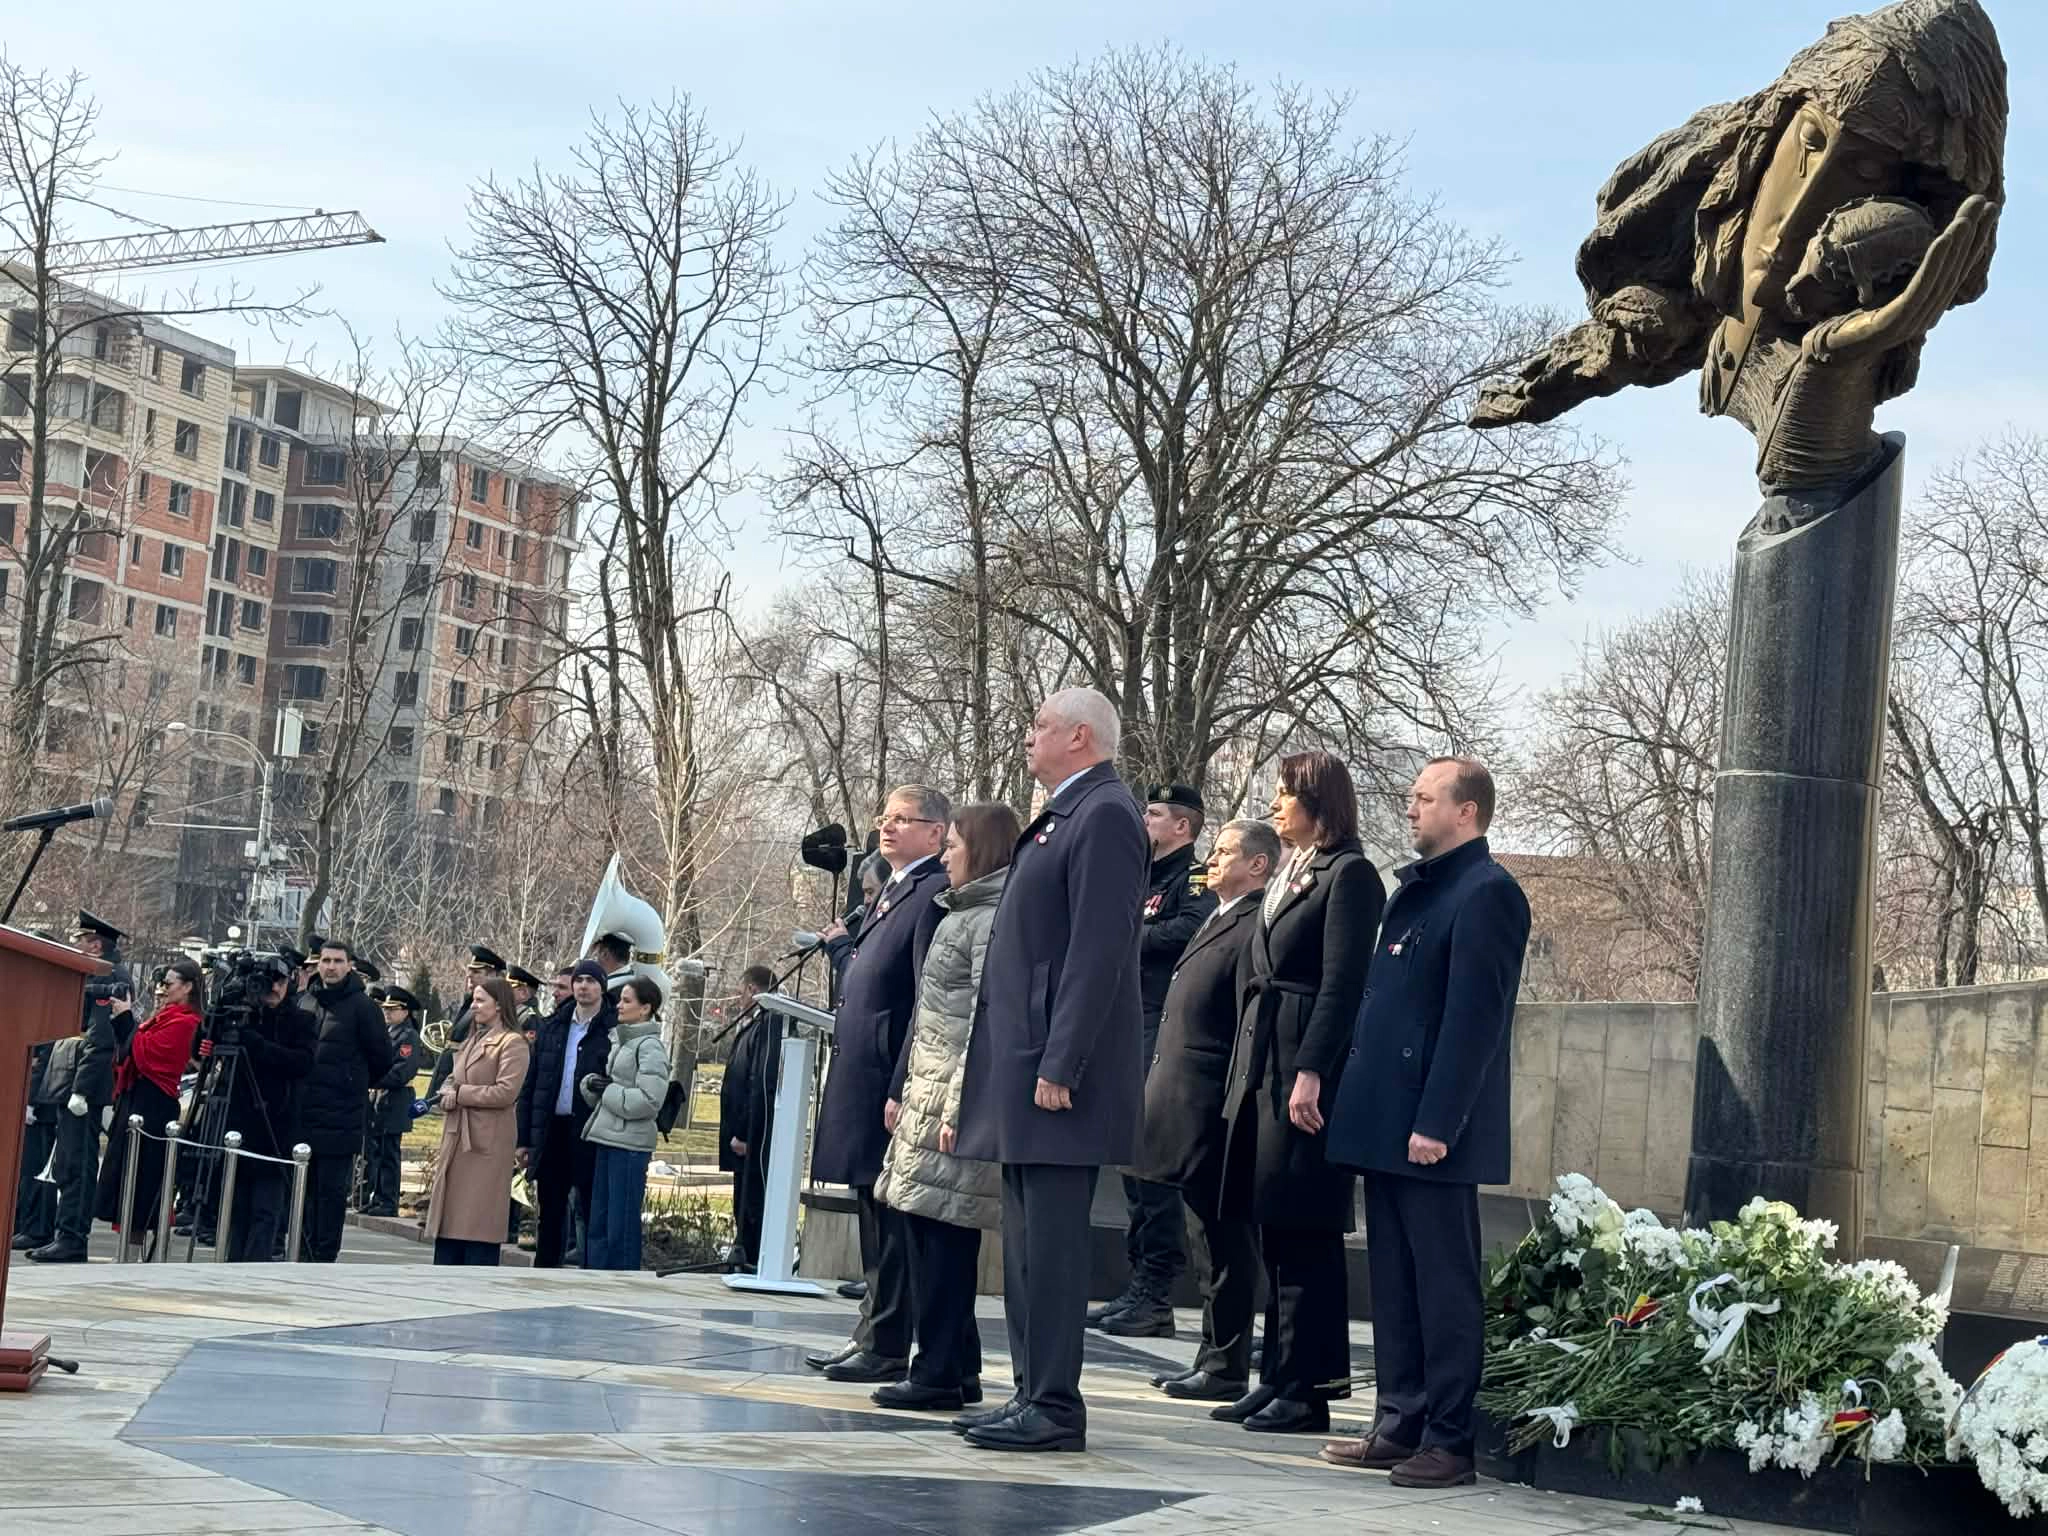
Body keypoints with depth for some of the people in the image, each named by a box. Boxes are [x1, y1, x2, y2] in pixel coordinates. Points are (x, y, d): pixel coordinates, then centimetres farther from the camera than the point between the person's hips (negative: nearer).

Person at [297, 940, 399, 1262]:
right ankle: (307, 1251, 17)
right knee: (307, 1185, 9)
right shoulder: (308, 1002, 11)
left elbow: (383, 1059, -1)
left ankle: (325, 1255, 3)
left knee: (333, 1187, -1)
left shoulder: (362, 1006, -6)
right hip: (304, 1114, 5)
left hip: (341, 1117, -5)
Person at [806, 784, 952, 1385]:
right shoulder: (890, 895, 19)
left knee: (893, 1221, -5)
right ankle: (871, 1336, 22)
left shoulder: (934, 895, -13)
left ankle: (887, 1350, -1)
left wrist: (902, 1091, -21)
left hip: (890, 1083, -10)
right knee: (875, 1218, 15)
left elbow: (930, 1002, -19)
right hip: (861, 1083, 10)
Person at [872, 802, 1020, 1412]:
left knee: (941, 1230, -8)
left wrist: (958, 1106, -20)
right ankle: (958, 1369, 14)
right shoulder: (962, 914, 20)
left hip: (954, 1097, -10)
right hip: (929, 1092, 10)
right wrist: (906, 1092, 20)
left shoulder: (993, 919, -10)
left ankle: (940, 1374, -5)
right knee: (936, 1235, 9)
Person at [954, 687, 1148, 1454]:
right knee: (1027, 1239, 12)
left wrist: (1059, 1067, -22)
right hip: (1025, 1065, 10)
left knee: (1051, 1241, -8)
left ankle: (1054, 1407, -4)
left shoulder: (1104, 815, -11)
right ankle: (1034, 1396, 18)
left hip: (1057, 1069, -10)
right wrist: (1023, 1065, 18)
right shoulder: (1065, 816, 19)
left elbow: (1099, 951, -19)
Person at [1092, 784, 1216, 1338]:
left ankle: (1157, 1296, -7)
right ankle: (1140, 1287, 15)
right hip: (1128, 1035, 9)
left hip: (1162, 1036, -9)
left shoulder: (1196, 880, -6)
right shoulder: (1143, 881, 22)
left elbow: (1189, 929, -26)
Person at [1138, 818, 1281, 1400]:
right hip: (1190, 1109, 10)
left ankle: (1226, 1369, 2)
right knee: (1209, 1237, 14)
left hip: (1214, 1109, -10)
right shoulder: (1217, 922, 19)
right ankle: (1213, 1361, 21)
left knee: (1224, 1241, -4)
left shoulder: (1254, 928, -13)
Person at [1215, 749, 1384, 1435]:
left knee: (1303, 1231, -6)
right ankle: (1279, 1378, 16)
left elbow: (1342, 983, -15)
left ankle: (1309, 1386, -1)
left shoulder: (1348, 874, -8)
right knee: (1275, 1231, 11)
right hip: (1263, 1066, 9)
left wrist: (1311, 1071, -21)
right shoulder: (1289, 877, 19)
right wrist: (1246, 1074, 16)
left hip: (1307, 1070, -9)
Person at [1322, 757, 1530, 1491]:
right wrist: (1363, 1100, 16)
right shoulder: (1418, 887, 18)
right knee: (1395, 1284, 13)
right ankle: (1401, 1424, 19)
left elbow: (1474, 1017, -18)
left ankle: (1450, 1441, 2)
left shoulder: (1484, 893, -11)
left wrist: (1436, 1122, -21)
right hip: (1388, 1121, 9)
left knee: (1443, 1286, -3)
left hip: (1432, 1130, -9)